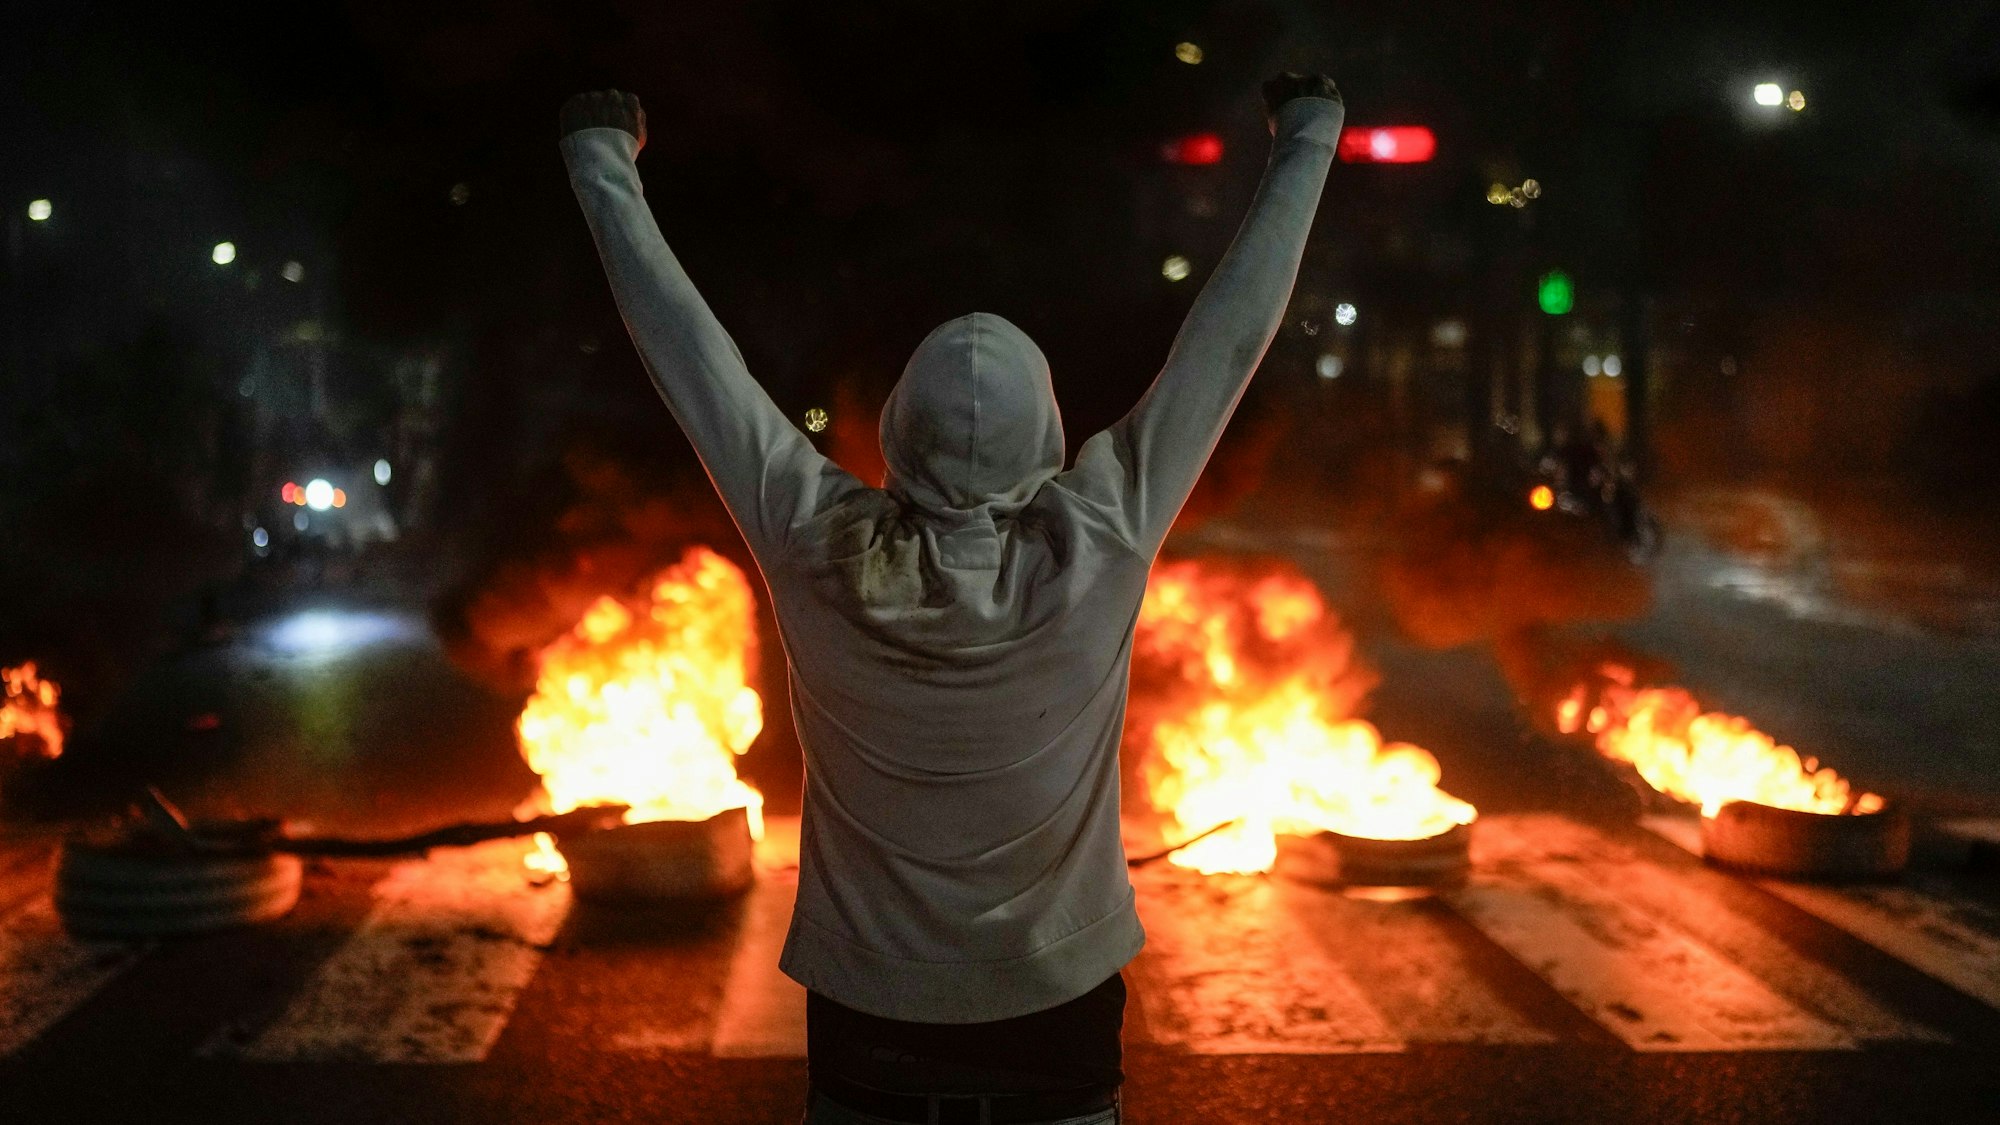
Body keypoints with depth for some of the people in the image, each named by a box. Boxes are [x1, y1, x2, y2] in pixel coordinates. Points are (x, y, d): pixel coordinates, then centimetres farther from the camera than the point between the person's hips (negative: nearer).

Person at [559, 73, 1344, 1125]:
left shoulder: (815, 551, -18)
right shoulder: (1099, 549, -20)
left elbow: (687, 347, -7)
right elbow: (1228, 336, -10)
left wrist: (601, 164, 6)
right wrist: (1306, 144, 2)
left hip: (868, 1025, 1)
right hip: (1055, 1013, -1)